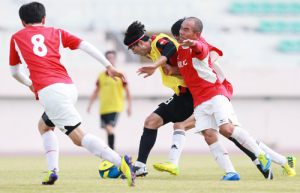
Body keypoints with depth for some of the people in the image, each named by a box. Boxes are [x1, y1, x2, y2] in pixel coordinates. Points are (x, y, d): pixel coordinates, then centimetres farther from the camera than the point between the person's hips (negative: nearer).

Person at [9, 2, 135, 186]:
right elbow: (85, 45, 11)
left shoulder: (16, 38, 19)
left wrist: (29, 83, 49)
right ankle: (53, 171, 10)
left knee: (79, 137, -10)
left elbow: (14, 71, 30)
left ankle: (121, 162, -31)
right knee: (44, 125, 28)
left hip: (49, 90, -5)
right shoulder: (56, 33, 23)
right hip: (69, 86, 5)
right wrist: (109, 66, 9)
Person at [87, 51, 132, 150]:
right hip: (103, 108, 5)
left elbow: (127, 91, 1)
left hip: (115, 107, -5)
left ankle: (112, 150, -14)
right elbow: (96, 91, 18)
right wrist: (90, 104, 12)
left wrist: (129, 106, -4)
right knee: (107, 129, 5)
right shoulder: (101, 75, 10)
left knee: (109, 127, -20)